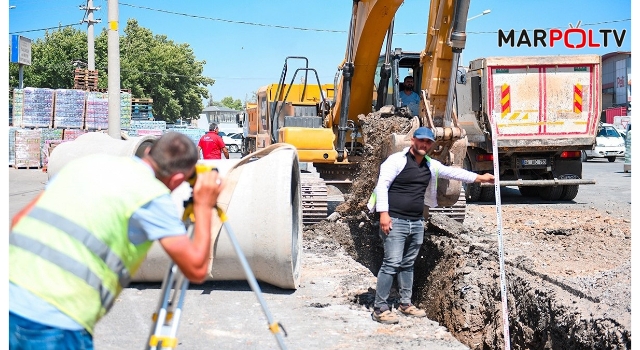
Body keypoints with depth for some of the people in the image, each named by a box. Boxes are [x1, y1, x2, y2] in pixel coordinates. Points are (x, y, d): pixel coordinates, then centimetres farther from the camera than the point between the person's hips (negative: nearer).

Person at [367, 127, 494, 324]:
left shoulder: (431, 166, 13)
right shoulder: (397, 160, -8)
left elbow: (453, 172, 24)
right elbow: (382, 184, -12)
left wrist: (479, 178, 27)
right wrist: (383, 213, -19)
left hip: (417, 223, 7)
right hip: (395, 221, -7)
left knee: (408, 264, 16)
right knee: (392, 263, -11)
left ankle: (405, 304, 27)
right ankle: (380, 309, -5)